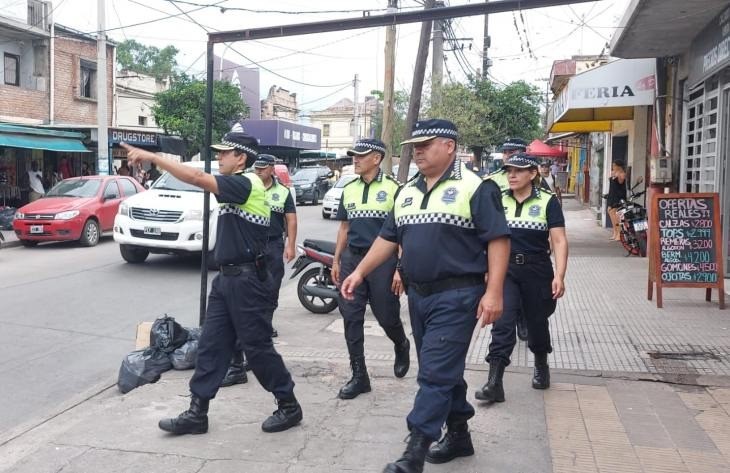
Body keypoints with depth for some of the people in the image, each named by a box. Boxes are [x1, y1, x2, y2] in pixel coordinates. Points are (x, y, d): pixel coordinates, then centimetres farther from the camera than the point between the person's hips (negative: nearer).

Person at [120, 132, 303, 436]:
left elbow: (197, 178, -27)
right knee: (211, 345, 9)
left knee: (257, 347, 0)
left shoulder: (246, 184, -16)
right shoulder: (237, 187, 15)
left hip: (246, 280, -10)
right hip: (228, 277, 10)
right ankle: (197, 413, 15)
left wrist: (152, 157, -24)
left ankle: (289, 406, 15)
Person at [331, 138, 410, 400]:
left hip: (382, 261, -5)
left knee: (387, 317, 4)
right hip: (352, 259, 5)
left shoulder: (393, 188, -5)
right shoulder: (348, 189, 11)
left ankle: (402, 346, 38)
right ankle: (359, 376, 11)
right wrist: (336, 261, 13)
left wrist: (400, 268, -11)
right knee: (351, 319, 2)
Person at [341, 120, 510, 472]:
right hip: (418, 295, 7)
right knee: (445, 369, 16)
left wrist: (494, 292, -20)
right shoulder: (407, 191, 13)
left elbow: (498, 239, -13)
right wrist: (360, 272, 9)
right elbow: (388, 238, 17)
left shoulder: (474, 187, -9)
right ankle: (458, 435, 31)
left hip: (456, 296, -7)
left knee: (435, 373, -8)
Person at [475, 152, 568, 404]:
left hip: (537, 272, -1)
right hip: (505, 270, 1)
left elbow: (559, 241, -8)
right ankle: (494, 382, -11)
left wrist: (559, 276, -17)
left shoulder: (548, 201, -4)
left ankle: (541, 366, 42)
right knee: (502, 323, -11)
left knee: (536, 323, 14)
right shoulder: (498, 201, 4)